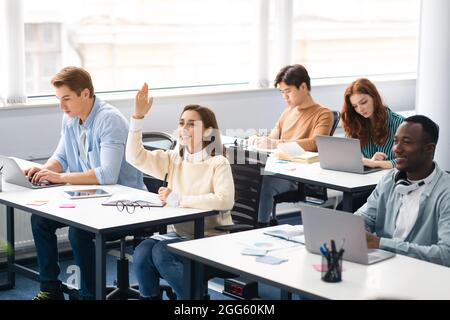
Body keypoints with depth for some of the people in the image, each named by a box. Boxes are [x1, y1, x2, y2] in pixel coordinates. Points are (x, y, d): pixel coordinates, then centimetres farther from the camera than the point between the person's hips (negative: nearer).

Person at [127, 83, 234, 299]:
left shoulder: (218, 163, -8)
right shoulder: (172, 159, 8)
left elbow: (225, 200, -25)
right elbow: (135, 157, -3)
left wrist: (179, 200, -21)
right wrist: (138, 116, -12)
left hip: (212, 240, -5)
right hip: (181, 236, 5)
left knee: (161, 252, -26)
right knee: (142, 253, -22)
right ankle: (150, 296, -2)